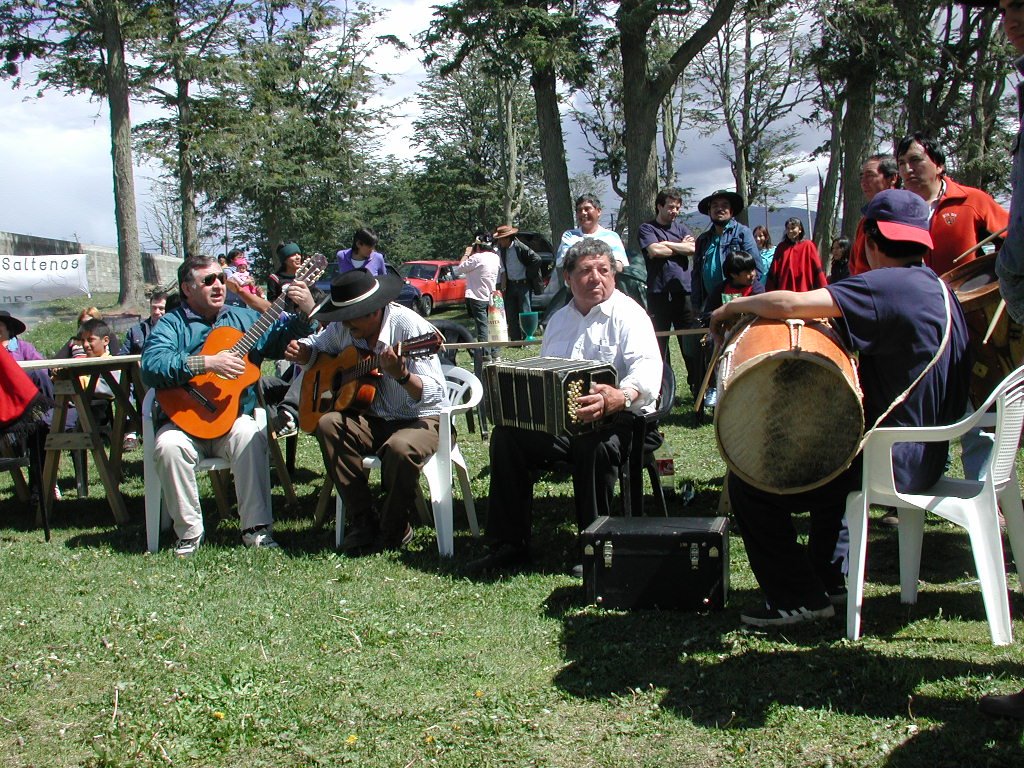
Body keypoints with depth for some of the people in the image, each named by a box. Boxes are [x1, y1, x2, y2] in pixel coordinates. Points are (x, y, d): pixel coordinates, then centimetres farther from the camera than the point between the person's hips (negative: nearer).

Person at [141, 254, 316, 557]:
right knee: (169, 445, -32)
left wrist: (306, 312, -11)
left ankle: (257, 527, -24)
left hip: (234, 417, 2)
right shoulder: (171, 324, 1)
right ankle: (189, 532, -14)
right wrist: (207, 363, -28)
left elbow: (284, 339, 8)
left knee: (250, 435, -31)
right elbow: (151, 367, -17)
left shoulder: (244, 318, 14)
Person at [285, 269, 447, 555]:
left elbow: (435, 395, -26)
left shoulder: (410, 327, -21)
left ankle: (393, 531, -10)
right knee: (328, 423, -22)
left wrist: (402, 376, -45)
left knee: (400, 447, -38)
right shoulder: (343, 328, 0)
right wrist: (300, 352, -2)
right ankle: (363, 521, -13)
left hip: (421, 419, -6)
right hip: (372, 419, 6)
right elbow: (319, 346, 22)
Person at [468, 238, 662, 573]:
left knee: (595, 445, -38)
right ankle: (509, 544, -8)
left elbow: (648, 367, -23)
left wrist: (622, 397, -45)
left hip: (617, 420, -6)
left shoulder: (628, 314, -5)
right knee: (505, 436, -16)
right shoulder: (559, 319, 19)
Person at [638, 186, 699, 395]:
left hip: (684, 293, 3)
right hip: (659, 295, -3)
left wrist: (667, 244, -5)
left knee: (691, 345, 1)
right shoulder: (647, 229, 5)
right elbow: (654, 251, -13)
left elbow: (693, 249, 0)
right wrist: (682, 246, 0)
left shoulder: (681, 227, 17)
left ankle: (698, 387, 6)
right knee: (658, 345, 2)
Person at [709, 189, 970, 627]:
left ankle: (798, 599, 3)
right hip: (928, 455, 10)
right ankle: (830, 577, 35)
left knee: (748, 485, -4)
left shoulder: (887, 285, -19)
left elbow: (788, 304, -25)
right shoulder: (941, 292, 10)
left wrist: (734, 307, -8)